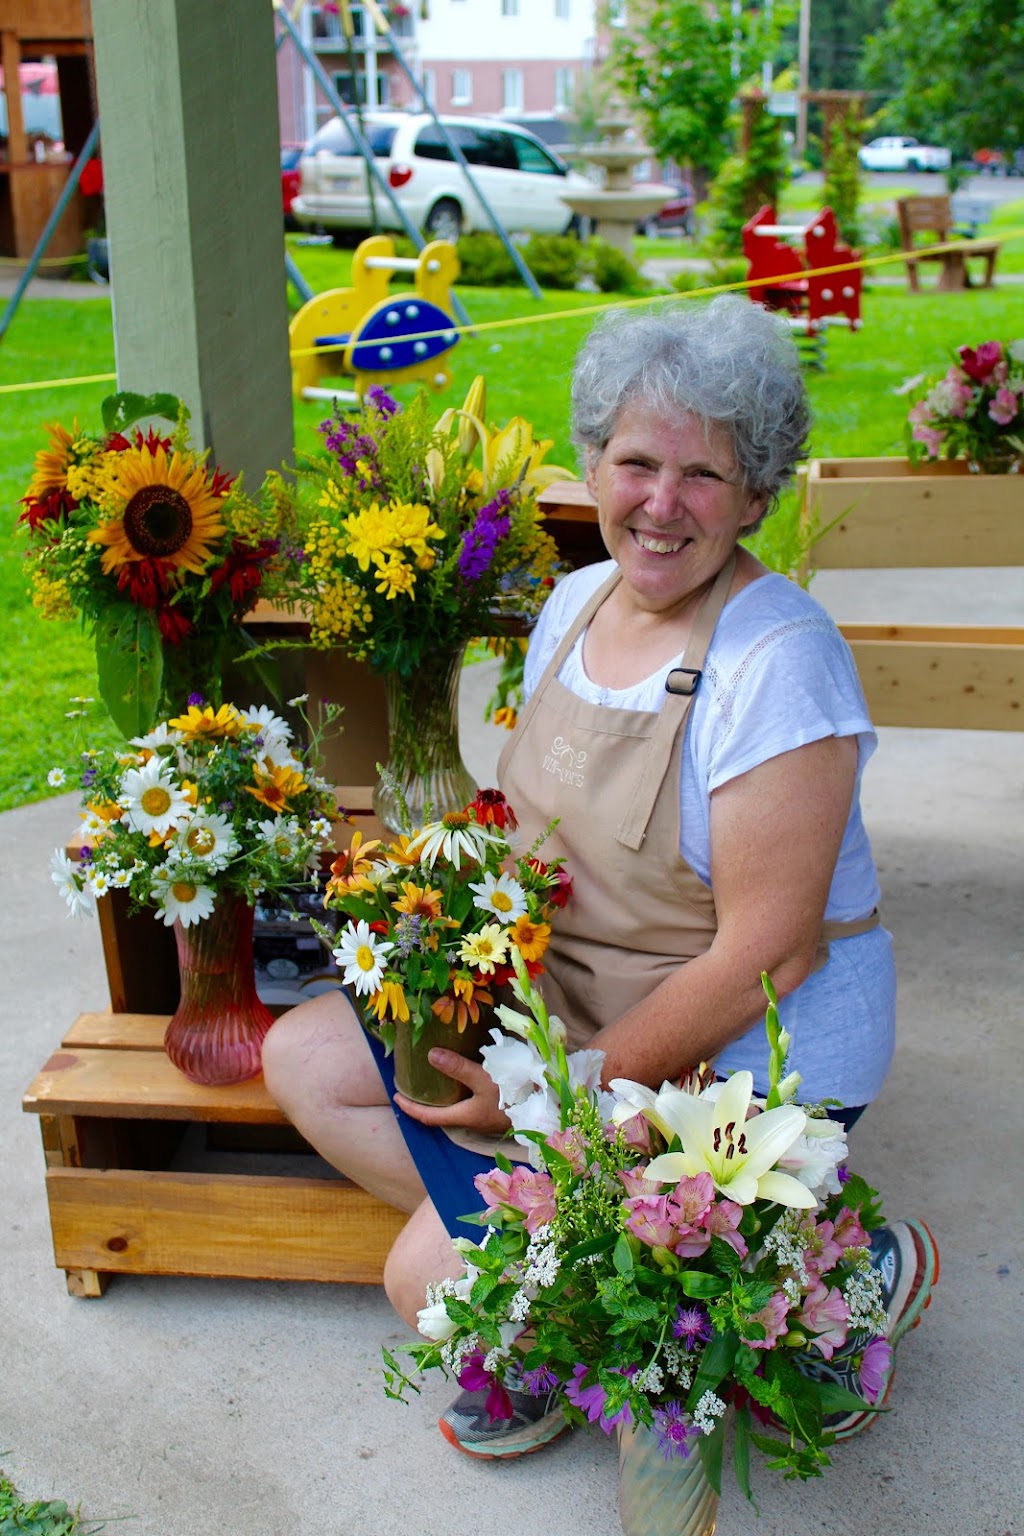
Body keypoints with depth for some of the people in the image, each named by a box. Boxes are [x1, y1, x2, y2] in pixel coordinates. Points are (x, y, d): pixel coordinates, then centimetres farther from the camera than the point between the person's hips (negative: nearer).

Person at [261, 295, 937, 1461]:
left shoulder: (778, 663, -23)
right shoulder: (576, 601, 1)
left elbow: (766, 958, -24)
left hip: (738, 1062, -8)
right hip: (561, 1005, 8)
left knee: (435, 1279, -14)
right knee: (304, 1058, 3)